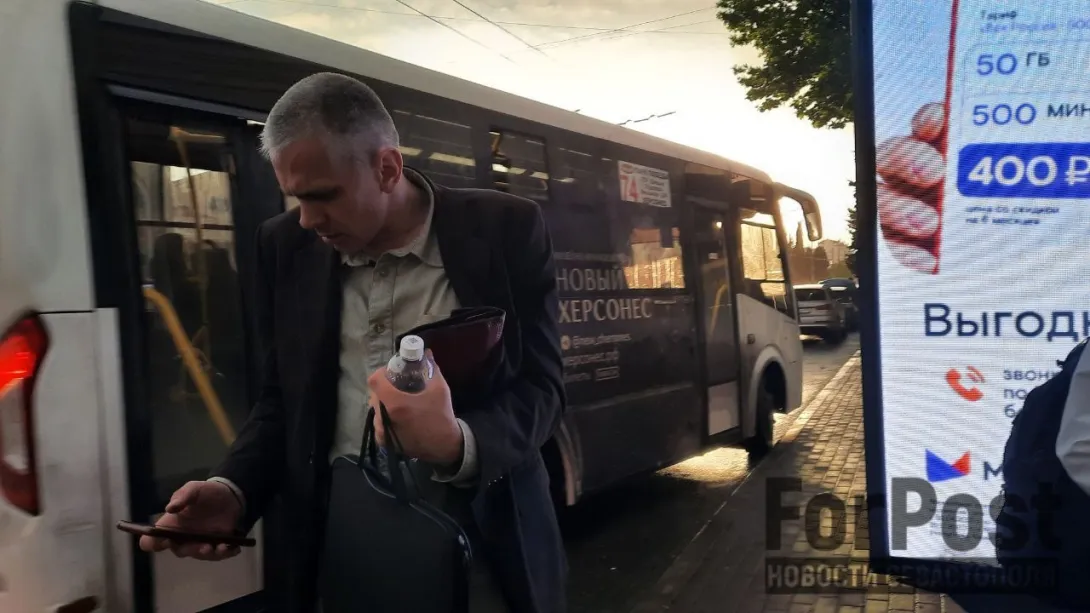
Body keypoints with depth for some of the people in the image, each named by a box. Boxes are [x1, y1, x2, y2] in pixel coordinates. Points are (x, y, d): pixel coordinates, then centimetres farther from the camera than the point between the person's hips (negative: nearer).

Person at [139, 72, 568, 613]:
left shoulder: (505, 230, -8)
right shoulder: (288, 247, 2)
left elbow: (541, 386, -9)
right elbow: (284, 398, 9)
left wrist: (456, 446, -28)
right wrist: (234, 489, -8)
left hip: (479, 552, -2)